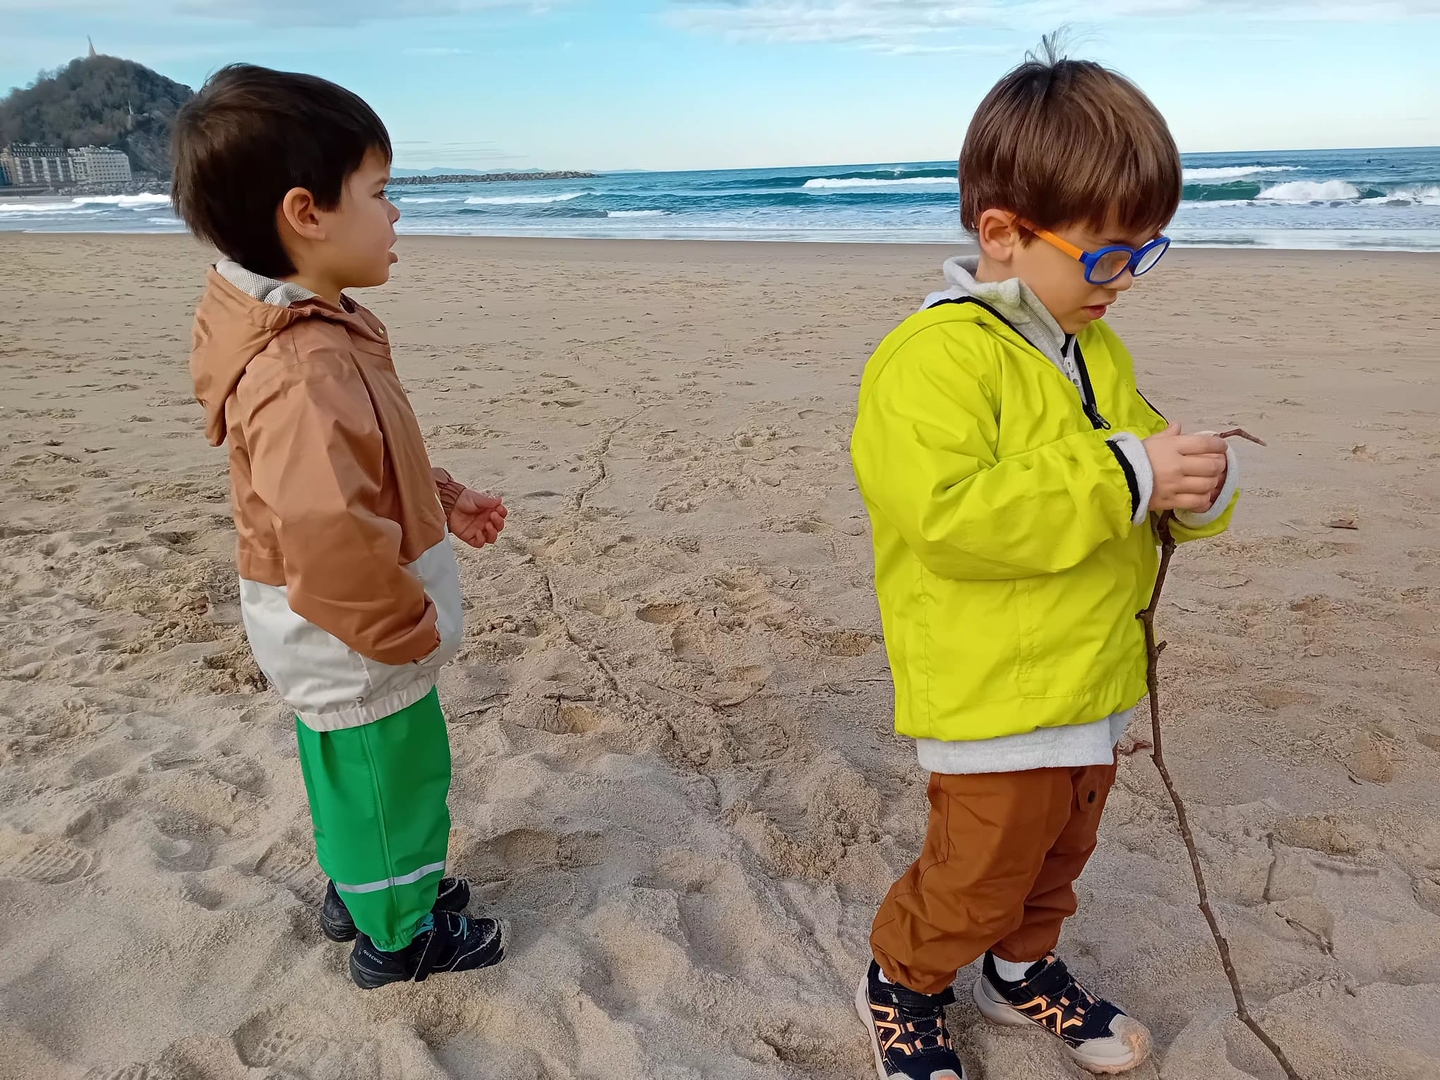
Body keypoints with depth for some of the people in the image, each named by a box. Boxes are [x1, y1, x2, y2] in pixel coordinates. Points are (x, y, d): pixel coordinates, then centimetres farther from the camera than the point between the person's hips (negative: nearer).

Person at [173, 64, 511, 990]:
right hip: (357, 645, -9)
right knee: (392, 776, 12)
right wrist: (407, 632, -26)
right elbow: (329, 534, -41)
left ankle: (362, 890, 50)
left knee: (357, 775, 27)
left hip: (341, 637, 9)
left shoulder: (316, 334, 1)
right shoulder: (304, 374, -34)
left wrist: (445, 499, 17)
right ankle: (400, 936, 36)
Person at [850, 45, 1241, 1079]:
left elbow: (1134, 468, 18)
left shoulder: (1097, 351, 8)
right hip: (993, 702, -8)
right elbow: (946, 515, -34)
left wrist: (1198, 483, -6)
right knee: (978, 877, 9)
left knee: (1057, 859, 26)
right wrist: (1122, 477, -31)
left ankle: (1022, 971, 51)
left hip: (1095, 686, 8)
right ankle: (902, 983, 37)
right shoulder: (934, 359, -22)